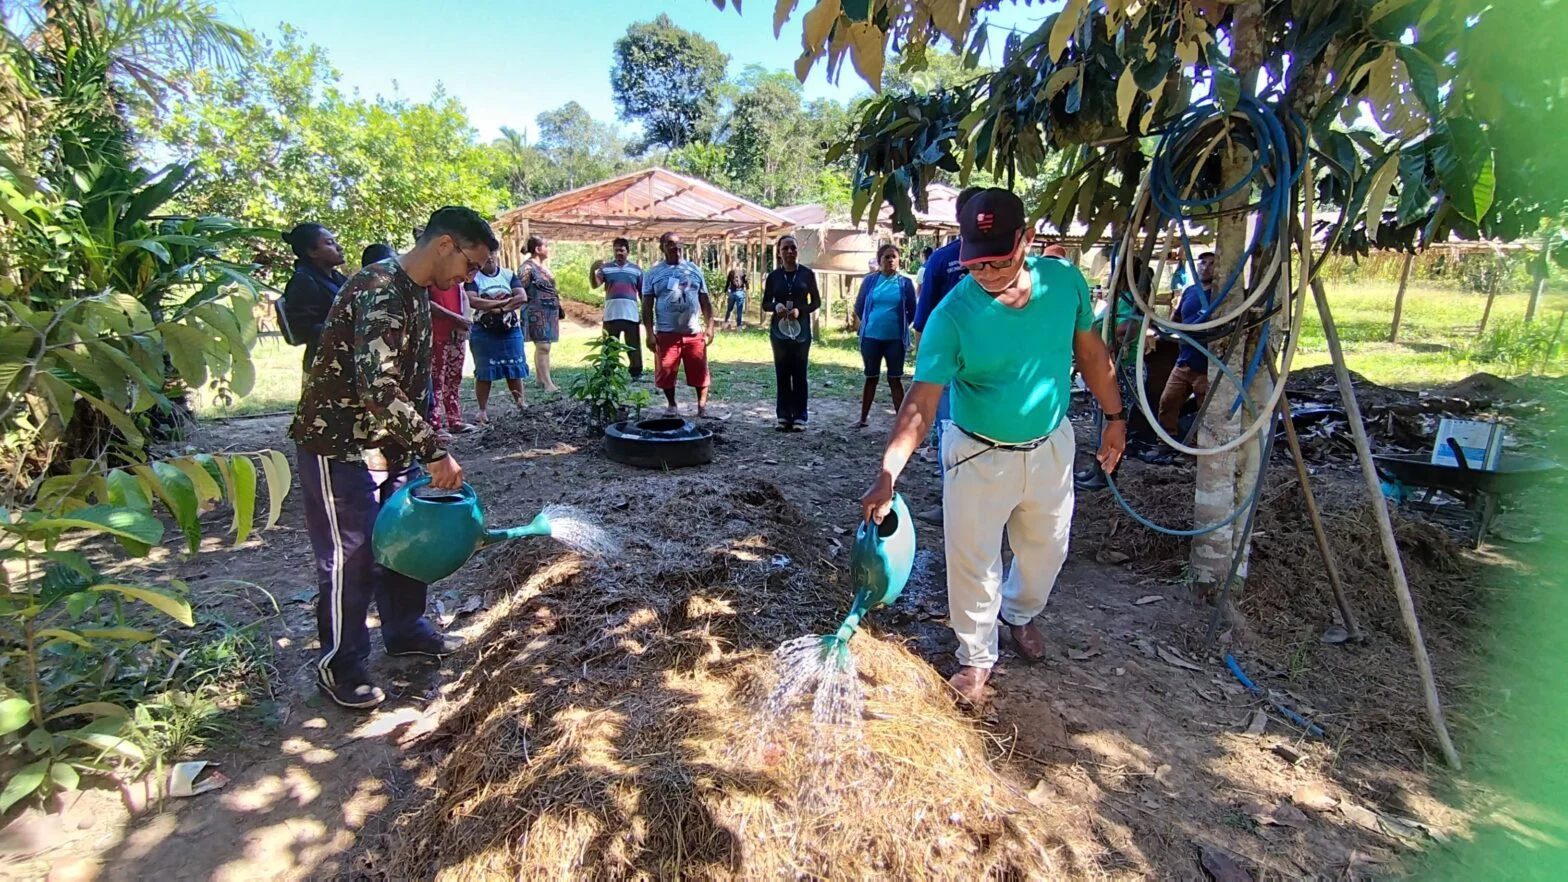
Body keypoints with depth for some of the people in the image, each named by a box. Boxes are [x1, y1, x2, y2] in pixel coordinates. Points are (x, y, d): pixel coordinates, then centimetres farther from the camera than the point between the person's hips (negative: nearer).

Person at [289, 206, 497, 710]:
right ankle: (338, 666, 19)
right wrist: (435, 452, -29)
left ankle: (406, 631, 35)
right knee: (350, 558, 1)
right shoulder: (379, 291, -23)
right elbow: (378, 389, -32)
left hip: (387, 445, 9)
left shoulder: (417, 294, 8)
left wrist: (420, 449, 17)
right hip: (338, 446, -9)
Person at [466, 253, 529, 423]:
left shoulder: (509, 275, 7)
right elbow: (472, 301, -17)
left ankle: (520, 401, 14)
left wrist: (501, 308, -17)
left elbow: (522, 297, -5)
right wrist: (503, 301, -16)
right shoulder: (474, 277, -1)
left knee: (514, 366, 5)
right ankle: (483, 409, 5)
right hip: (483, 332, -2)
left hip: (510, 329, 2)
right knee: (484, 371, 0)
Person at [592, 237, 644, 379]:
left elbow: (642, 292, 12)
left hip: (631, 314, 0)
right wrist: (593, 271, -27)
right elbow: (595, 285, -7)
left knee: (633, 346, 4)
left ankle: (636, 372, 11)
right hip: (611, 314, 0)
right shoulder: (606, 268, 6)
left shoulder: (636, 269, 9)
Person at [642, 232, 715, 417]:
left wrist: (710, 327, 2)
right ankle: (671, 404, 22)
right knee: (666, 372, 3)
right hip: (666, 333, -1)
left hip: (694, 332, 1)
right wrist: (650, 333, -7)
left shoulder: (694, 269, 11)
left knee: (700, 371, 2)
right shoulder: (653, 273, 4)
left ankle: (702, 405, 14)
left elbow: (705, 301, 11)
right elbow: (647, 306, 1)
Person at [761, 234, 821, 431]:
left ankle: (800, 415, 3)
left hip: (801, 329, -1)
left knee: (799, 373, -1)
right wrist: (775, 306, -14)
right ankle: (783, 415, 8)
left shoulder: (807, 273, 1)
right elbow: (765, 304, 8)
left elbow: (816, 301, 5)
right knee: (782, 373, 3)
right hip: (779, 329, 1)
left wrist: (800, 310, -13)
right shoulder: (773, 276, 4)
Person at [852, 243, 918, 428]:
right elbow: (859, 306, 10)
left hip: (895, 339, -1)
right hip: (871, 337, 1)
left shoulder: (905, 283, 0)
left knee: (895, 379, 3)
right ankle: (863, 419, 20)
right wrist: (871, 322, 12)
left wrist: (899, 325, 7)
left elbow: (912, 311, 7)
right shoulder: (870, 280, 1)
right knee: (871, 378, 11)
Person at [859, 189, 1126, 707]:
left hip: (1051, 445, 4)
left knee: (1047, 546, 22)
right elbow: (921, 402, -30)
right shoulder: (953, 314, -25)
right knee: (973, 561, 5)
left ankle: (1020, 613, 53)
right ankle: (977, 656, 30)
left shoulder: (1065, 281, -13)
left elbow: (1090, 352, 3)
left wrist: (1114, 417, 9)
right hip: (979, 455, -4)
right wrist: (887, 475, -40)